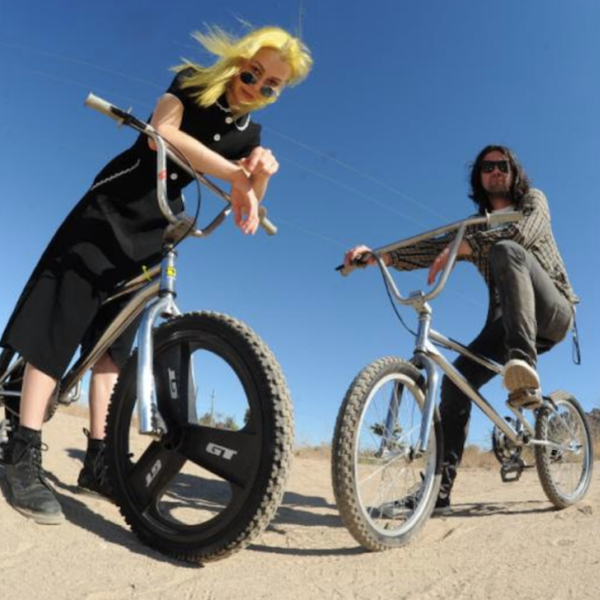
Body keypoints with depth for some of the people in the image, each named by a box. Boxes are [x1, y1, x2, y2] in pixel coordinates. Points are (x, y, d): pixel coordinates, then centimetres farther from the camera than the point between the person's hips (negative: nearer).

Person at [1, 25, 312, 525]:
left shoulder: (249, 133, 5)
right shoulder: (192, 82, -5)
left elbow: (246, 214, -5)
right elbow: (163, 132, -26)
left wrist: (259, 175, -26)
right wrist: (232, 171, -33)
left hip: (154, 231, 4)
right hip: (110, 211, -4)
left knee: (112, 340, 4)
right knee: (60, 324, -9)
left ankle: (97, 460, 8)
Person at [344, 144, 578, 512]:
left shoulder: (533, 200, 6)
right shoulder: (473, 229, 16)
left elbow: (524, 232, -18)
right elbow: (432, 249, 0)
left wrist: (461, 246, -31)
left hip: (553, 312, -4)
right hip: (507, 322, 5)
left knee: (505, 250, -31)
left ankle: (525, 367, -46)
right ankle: (440, 488, -12)